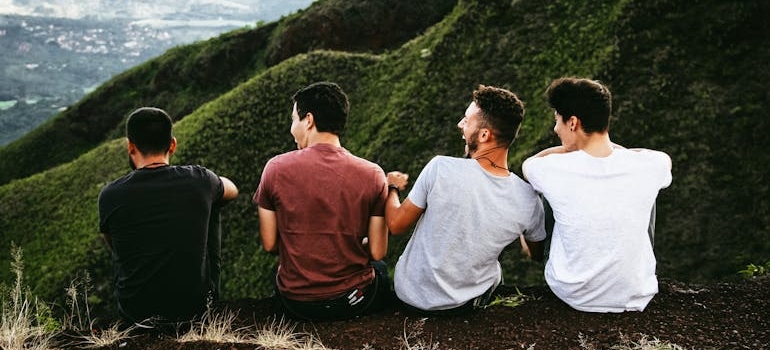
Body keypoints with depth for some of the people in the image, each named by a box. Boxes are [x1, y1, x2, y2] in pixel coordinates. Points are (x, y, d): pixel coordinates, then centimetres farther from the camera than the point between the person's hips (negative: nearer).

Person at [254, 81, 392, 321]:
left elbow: (269, 244, -4)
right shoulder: (372, 175, -12)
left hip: (295, 303, 1)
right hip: (354, 302, 0)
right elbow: (377, 252, -8)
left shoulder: (276, 168, -12)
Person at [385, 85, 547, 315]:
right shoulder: (528, 201, -19)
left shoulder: (440, 168, -26)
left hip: (411, 295, -1)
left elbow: (396, 225, -12)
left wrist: (392, 188, 9)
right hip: (466, 305, 2)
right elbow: (537, 256, 2)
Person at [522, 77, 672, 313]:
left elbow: (528, 163, 8)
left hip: (572, 295, -1)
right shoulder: (648, 167, -15)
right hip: (635, 299, 1)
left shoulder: (554, 170, -20)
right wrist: (610, 146, 15)